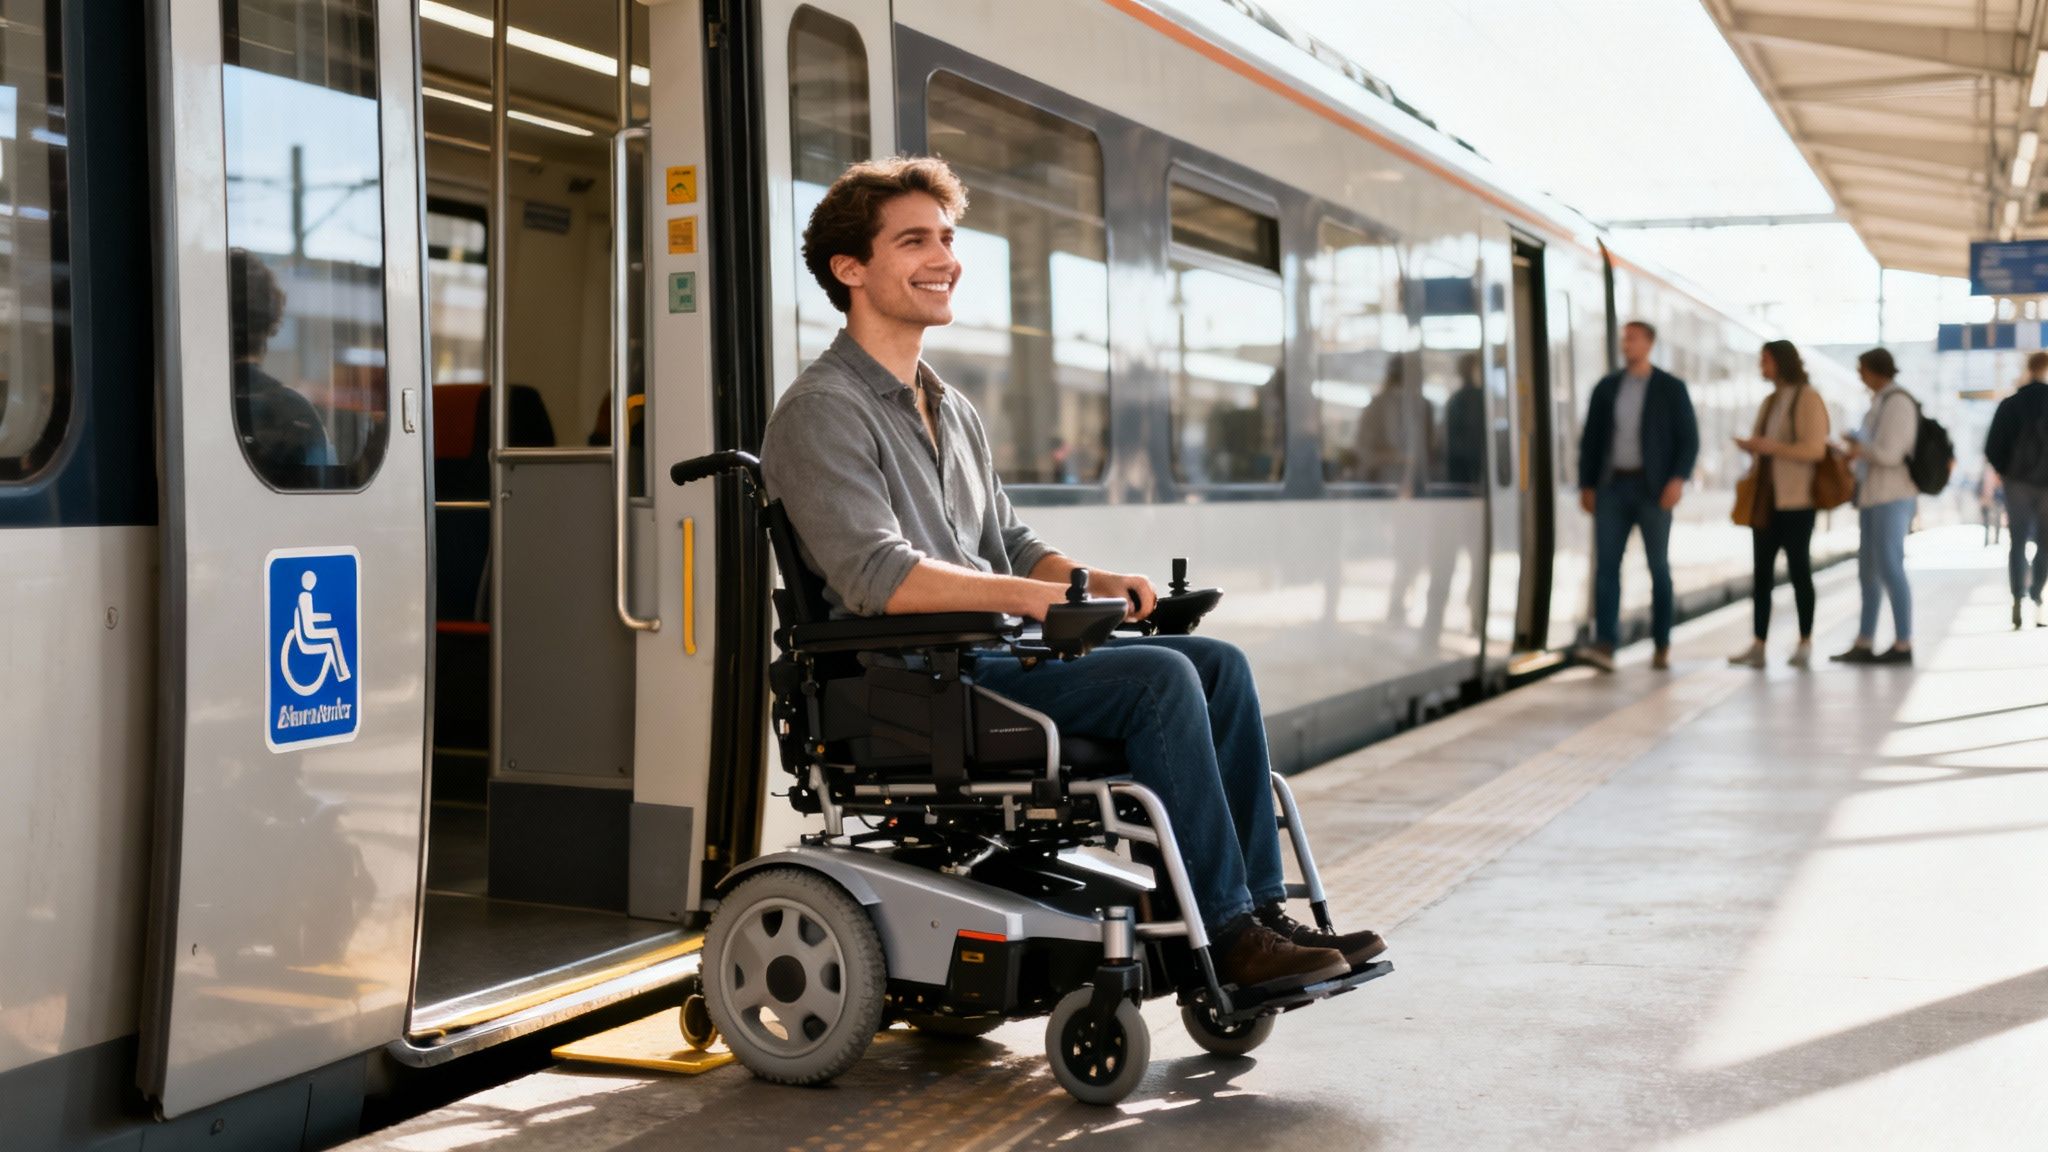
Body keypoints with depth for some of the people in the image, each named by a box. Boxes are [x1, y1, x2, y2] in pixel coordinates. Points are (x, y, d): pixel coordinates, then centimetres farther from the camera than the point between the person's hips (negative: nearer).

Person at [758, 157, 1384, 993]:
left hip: (994, 650, 9)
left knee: (1218, 663, -6)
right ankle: (1223, 934, -18)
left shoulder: (950, 411, 21)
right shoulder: (821, 412, -9)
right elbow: (877, 578, -20)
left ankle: (1260, 907, -6)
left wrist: (1095, 579, 1)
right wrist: (1043, 598, -23)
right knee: (1157, 679, -24)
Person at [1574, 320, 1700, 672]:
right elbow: (1590, 438, 11)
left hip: (1652, 488, -2)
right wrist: (1586, 485, 4)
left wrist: (1679, 479, -16)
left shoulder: (1671, 388, 1)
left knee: (1659, 568, 4)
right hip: (1612, 487, 2)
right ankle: (1605, 645, -16)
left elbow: (1689, 438, -2)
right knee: (1606, 565, -9)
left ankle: (1662, 645, 15)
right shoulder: (1606, 387, 10)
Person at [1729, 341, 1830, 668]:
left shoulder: (1807, 399, -7)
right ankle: (1758, 645, 2)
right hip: (1766, 501, 7)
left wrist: (1771, 446, -22)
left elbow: (1816, 449, -16)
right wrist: (1751, 446, 4)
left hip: (1795, 502, -7)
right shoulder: (1770, 401, 17)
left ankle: (1805, 643, 8)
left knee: (1798, 570, 0)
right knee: (1761, 572, 3)